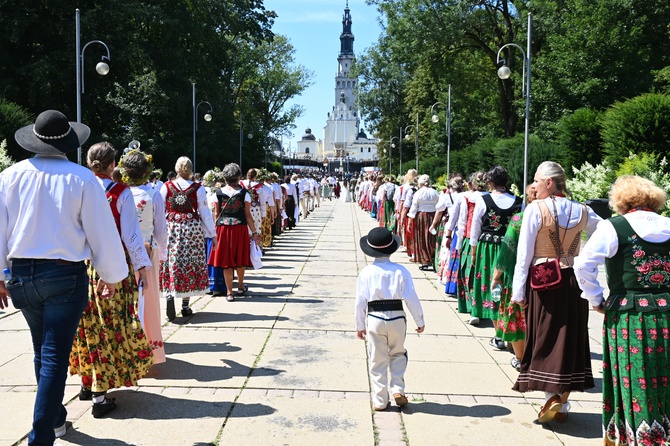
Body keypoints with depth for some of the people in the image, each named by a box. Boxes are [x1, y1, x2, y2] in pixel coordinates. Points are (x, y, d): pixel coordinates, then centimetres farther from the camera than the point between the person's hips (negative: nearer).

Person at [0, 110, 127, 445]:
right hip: (65, 276, -4)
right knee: (54, 358, 1)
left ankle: (55, 419, 38)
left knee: (42, 352, 21)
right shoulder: (81, 178, -9)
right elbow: (102, 232, -6)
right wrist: (112, 276, 7)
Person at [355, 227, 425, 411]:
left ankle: (380, 401, 16)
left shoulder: (365, 273, -4)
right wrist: (420, 321, 5)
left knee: (377, 361, 10)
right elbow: (411, 299, -6)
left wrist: (360, 325, 10)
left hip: (374, 320, 0)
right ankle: (398, 389, 10)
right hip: (397, 318, 0)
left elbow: (360, 302, -1)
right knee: (398, 354, 23)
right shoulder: (400, 271, -7)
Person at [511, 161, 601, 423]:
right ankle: (562, 405, 20)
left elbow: (524, 253, -10)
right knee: (570, 340, 12)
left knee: (544, 339, 7)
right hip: (573, 282, 4)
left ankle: (552, 397, -4)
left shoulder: (535, 209, -10)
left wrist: (518, 291, -5)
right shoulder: (582, 211, 3)